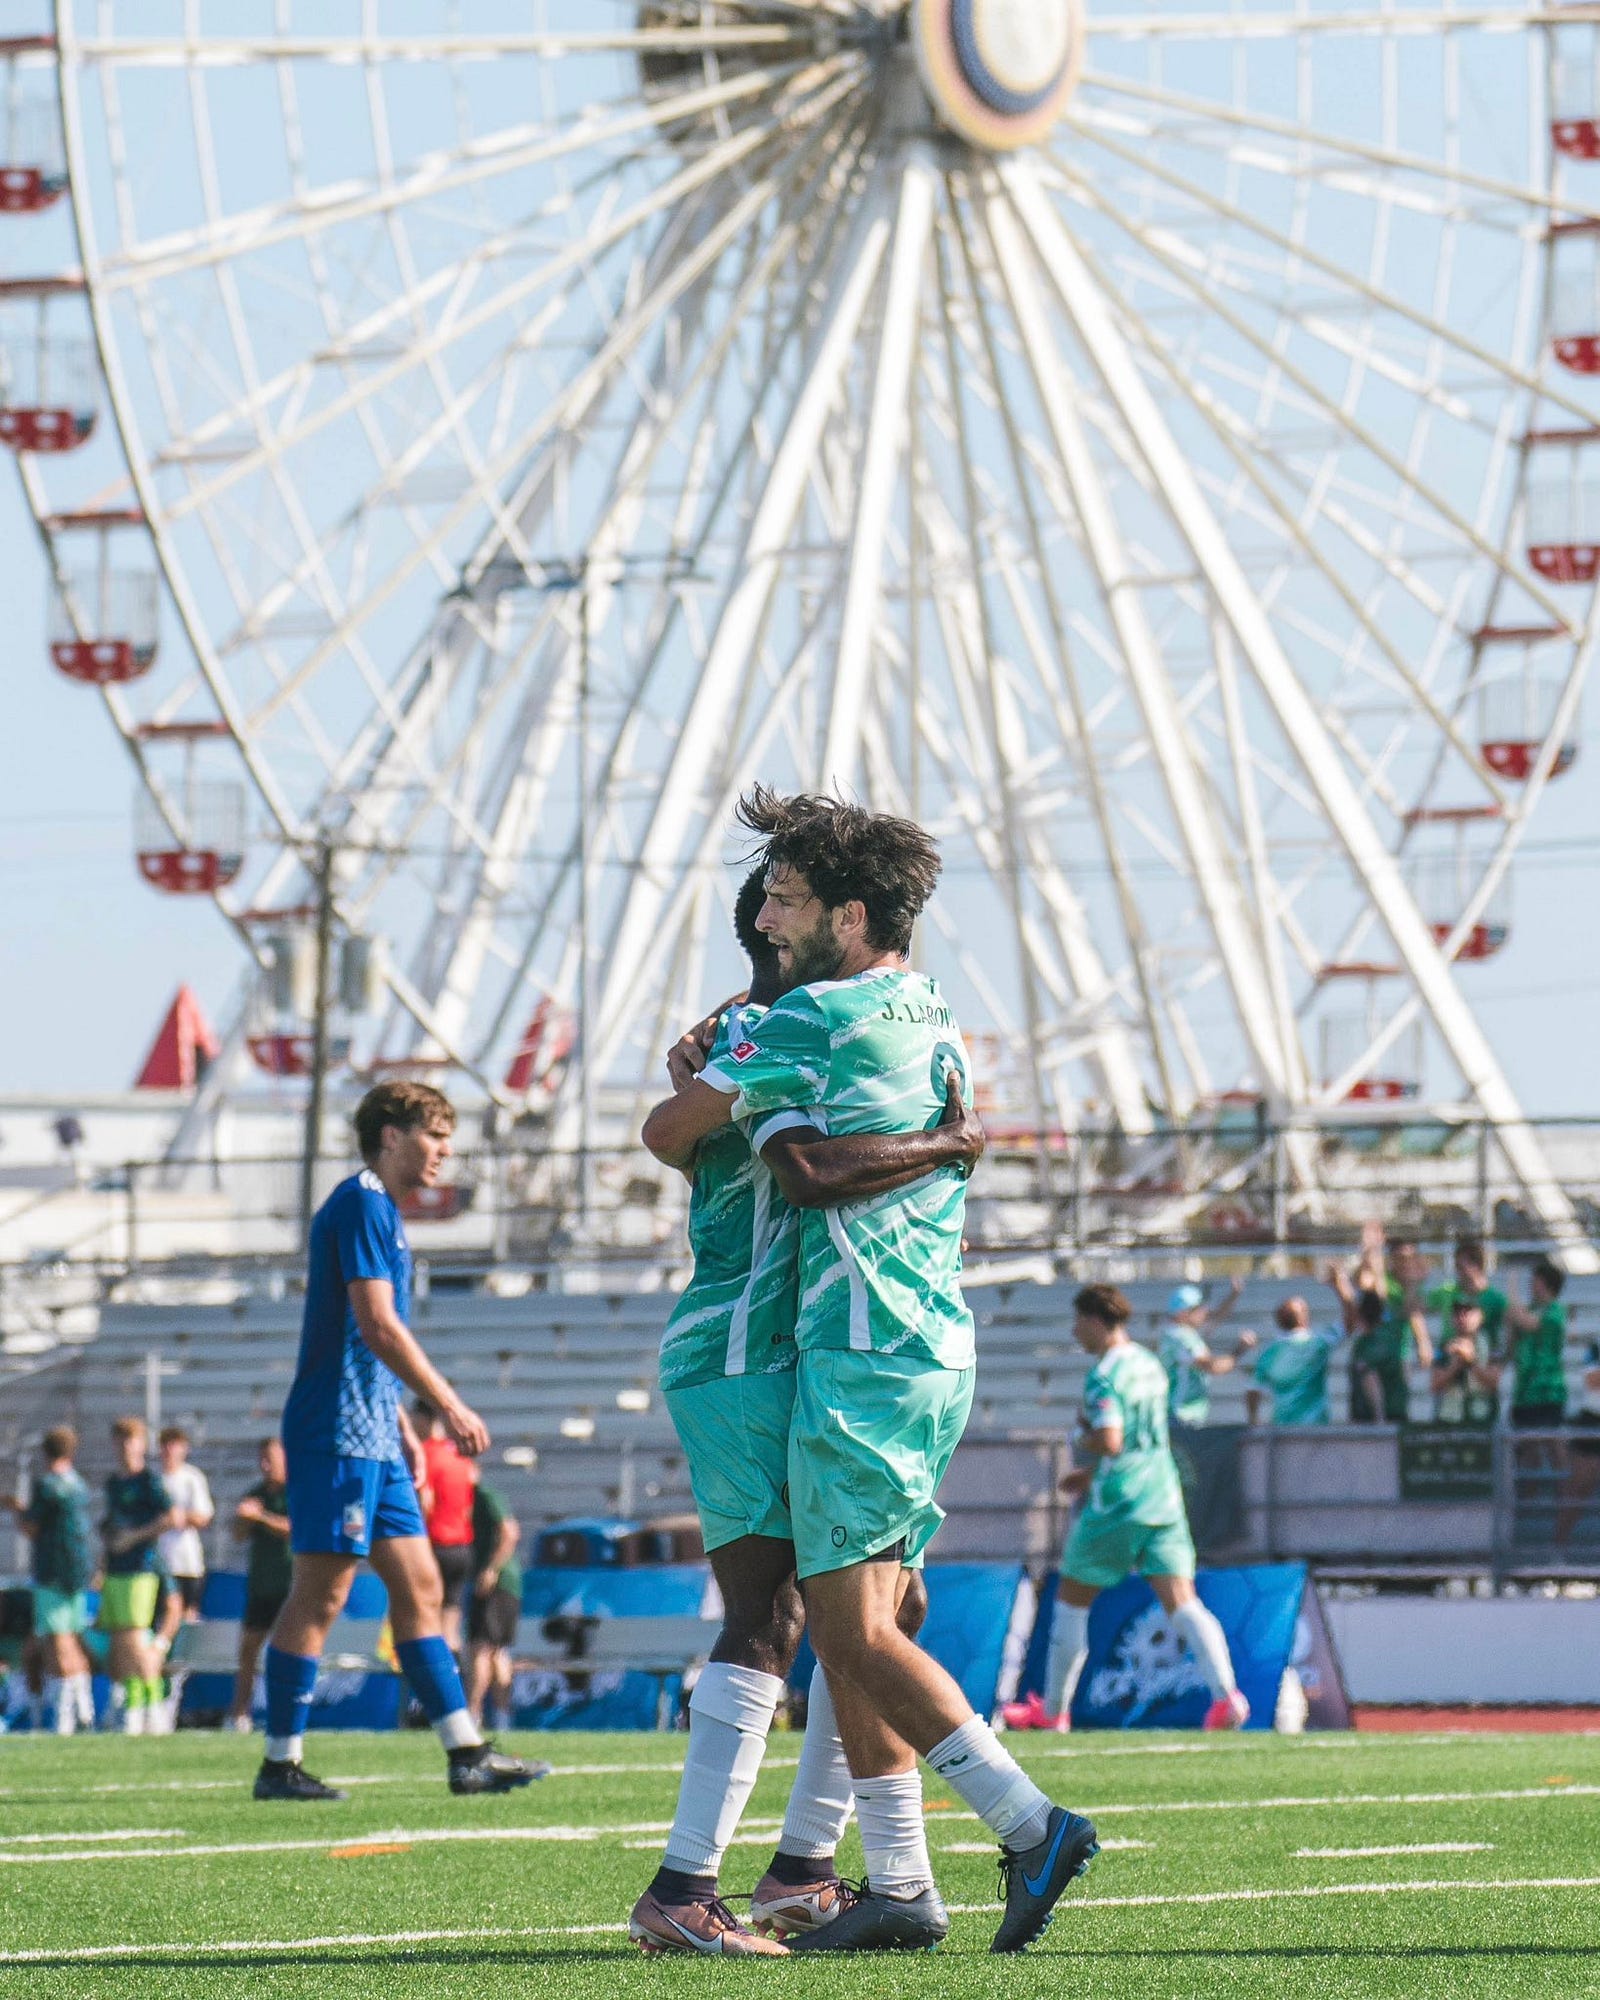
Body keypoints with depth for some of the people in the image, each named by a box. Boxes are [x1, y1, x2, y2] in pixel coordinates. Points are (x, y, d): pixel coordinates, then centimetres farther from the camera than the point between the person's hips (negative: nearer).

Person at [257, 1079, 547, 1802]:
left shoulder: (384, 1213, 20)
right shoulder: (360, 1204, -10)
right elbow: (376, 1324, -19)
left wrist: (405, 1432, 22)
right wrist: (450, 1406, -16)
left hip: (374, 1440, 10)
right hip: (339, 1436, -10)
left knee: (419, 1588, 8)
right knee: (320, 1595, -8)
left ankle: (467, 1755, 9)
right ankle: (280, 1763, -4)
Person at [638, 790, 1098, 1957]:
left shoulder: (819, 1017, -11)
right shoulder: (934, 1018, 15)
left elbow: (674, 1129, -9)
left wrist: (703, 1142, 16)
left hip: (865, 1357, -9)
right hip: (936, 1350, 9)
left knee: (854, 1629, -9)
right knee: (854, 1629, 9)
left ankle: (1030, 1827, -16)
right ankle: (897, 1885, 7)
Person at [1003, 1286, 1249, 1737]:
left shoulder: (1104, 1376, -13)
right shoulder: (1149, 1365, 14)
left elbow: (1109, 1442, -24)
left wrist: (1080, 1437, -3)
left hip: (1117, 1505, -7)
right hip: (1164, 1496, 7)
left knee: (1072, 1599, 11)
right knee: (1181, 1602, -4)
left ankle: (1052, 1710, 21)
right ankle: (1226, 1695, -24)